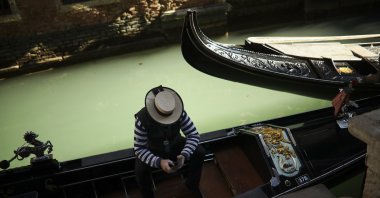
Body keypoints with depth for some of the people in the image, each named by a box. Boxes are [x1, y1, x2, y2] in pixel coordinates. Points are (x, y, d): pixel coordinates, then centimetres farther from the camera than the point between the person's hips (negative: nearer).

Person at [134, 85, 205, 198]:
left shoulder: (180, 113, -28)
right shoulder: (142, 120, -34)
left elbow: (194, 135, -20)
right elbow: (140, 150, -29)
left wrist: (184, 154, -37)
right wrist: (159, 162, -44)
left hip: (175, 145, 3)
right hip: (153, 150, -2)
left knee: (199, 152, -18)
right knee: (140, 170, -30)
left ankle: (192, 184, 9)